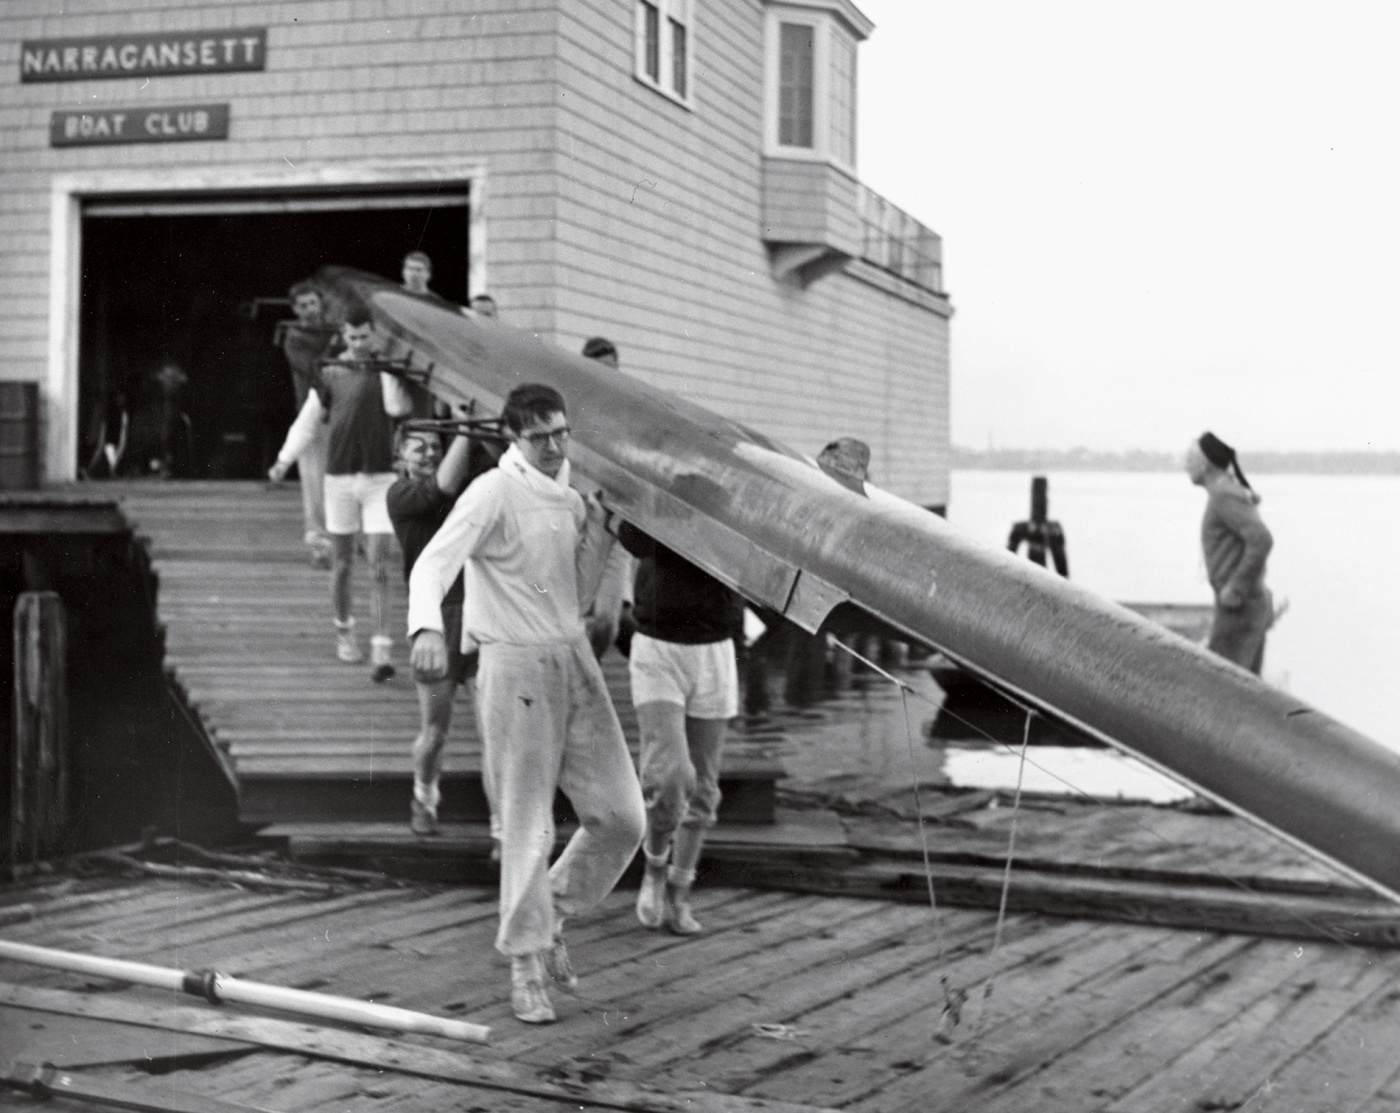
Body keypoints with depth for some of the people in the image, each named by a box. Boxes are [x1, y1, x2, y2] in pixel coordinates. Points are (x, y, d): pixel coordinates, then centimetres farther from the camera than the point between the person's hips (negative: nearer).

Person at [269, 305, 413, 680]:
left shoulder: (388, 369, 3)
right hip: (340, 477, 1)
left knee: (378, 568, -6)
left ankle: (382, 650, -9)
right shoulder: (331, 373, 3)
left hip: (379, 478, -1)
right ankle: (344, 630, 31)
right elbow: (307, 422, 8)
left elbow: (397, 407, -15)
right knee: (342, 564, 10)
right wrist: (284, 460, 1)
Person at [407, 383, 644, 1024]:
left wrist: (597, 526, 5)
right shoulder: (493, 495, -9)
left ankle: (552, 917, 26)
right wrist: (427, 626, -41)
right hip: (516, 666, -7)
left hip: (573, 660, 7)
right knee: (527, 827, -2)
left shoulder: (568, 493, 14)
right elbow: (433, 563, -23)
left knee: (621, 815, 5)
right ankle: (525, 968, 10)